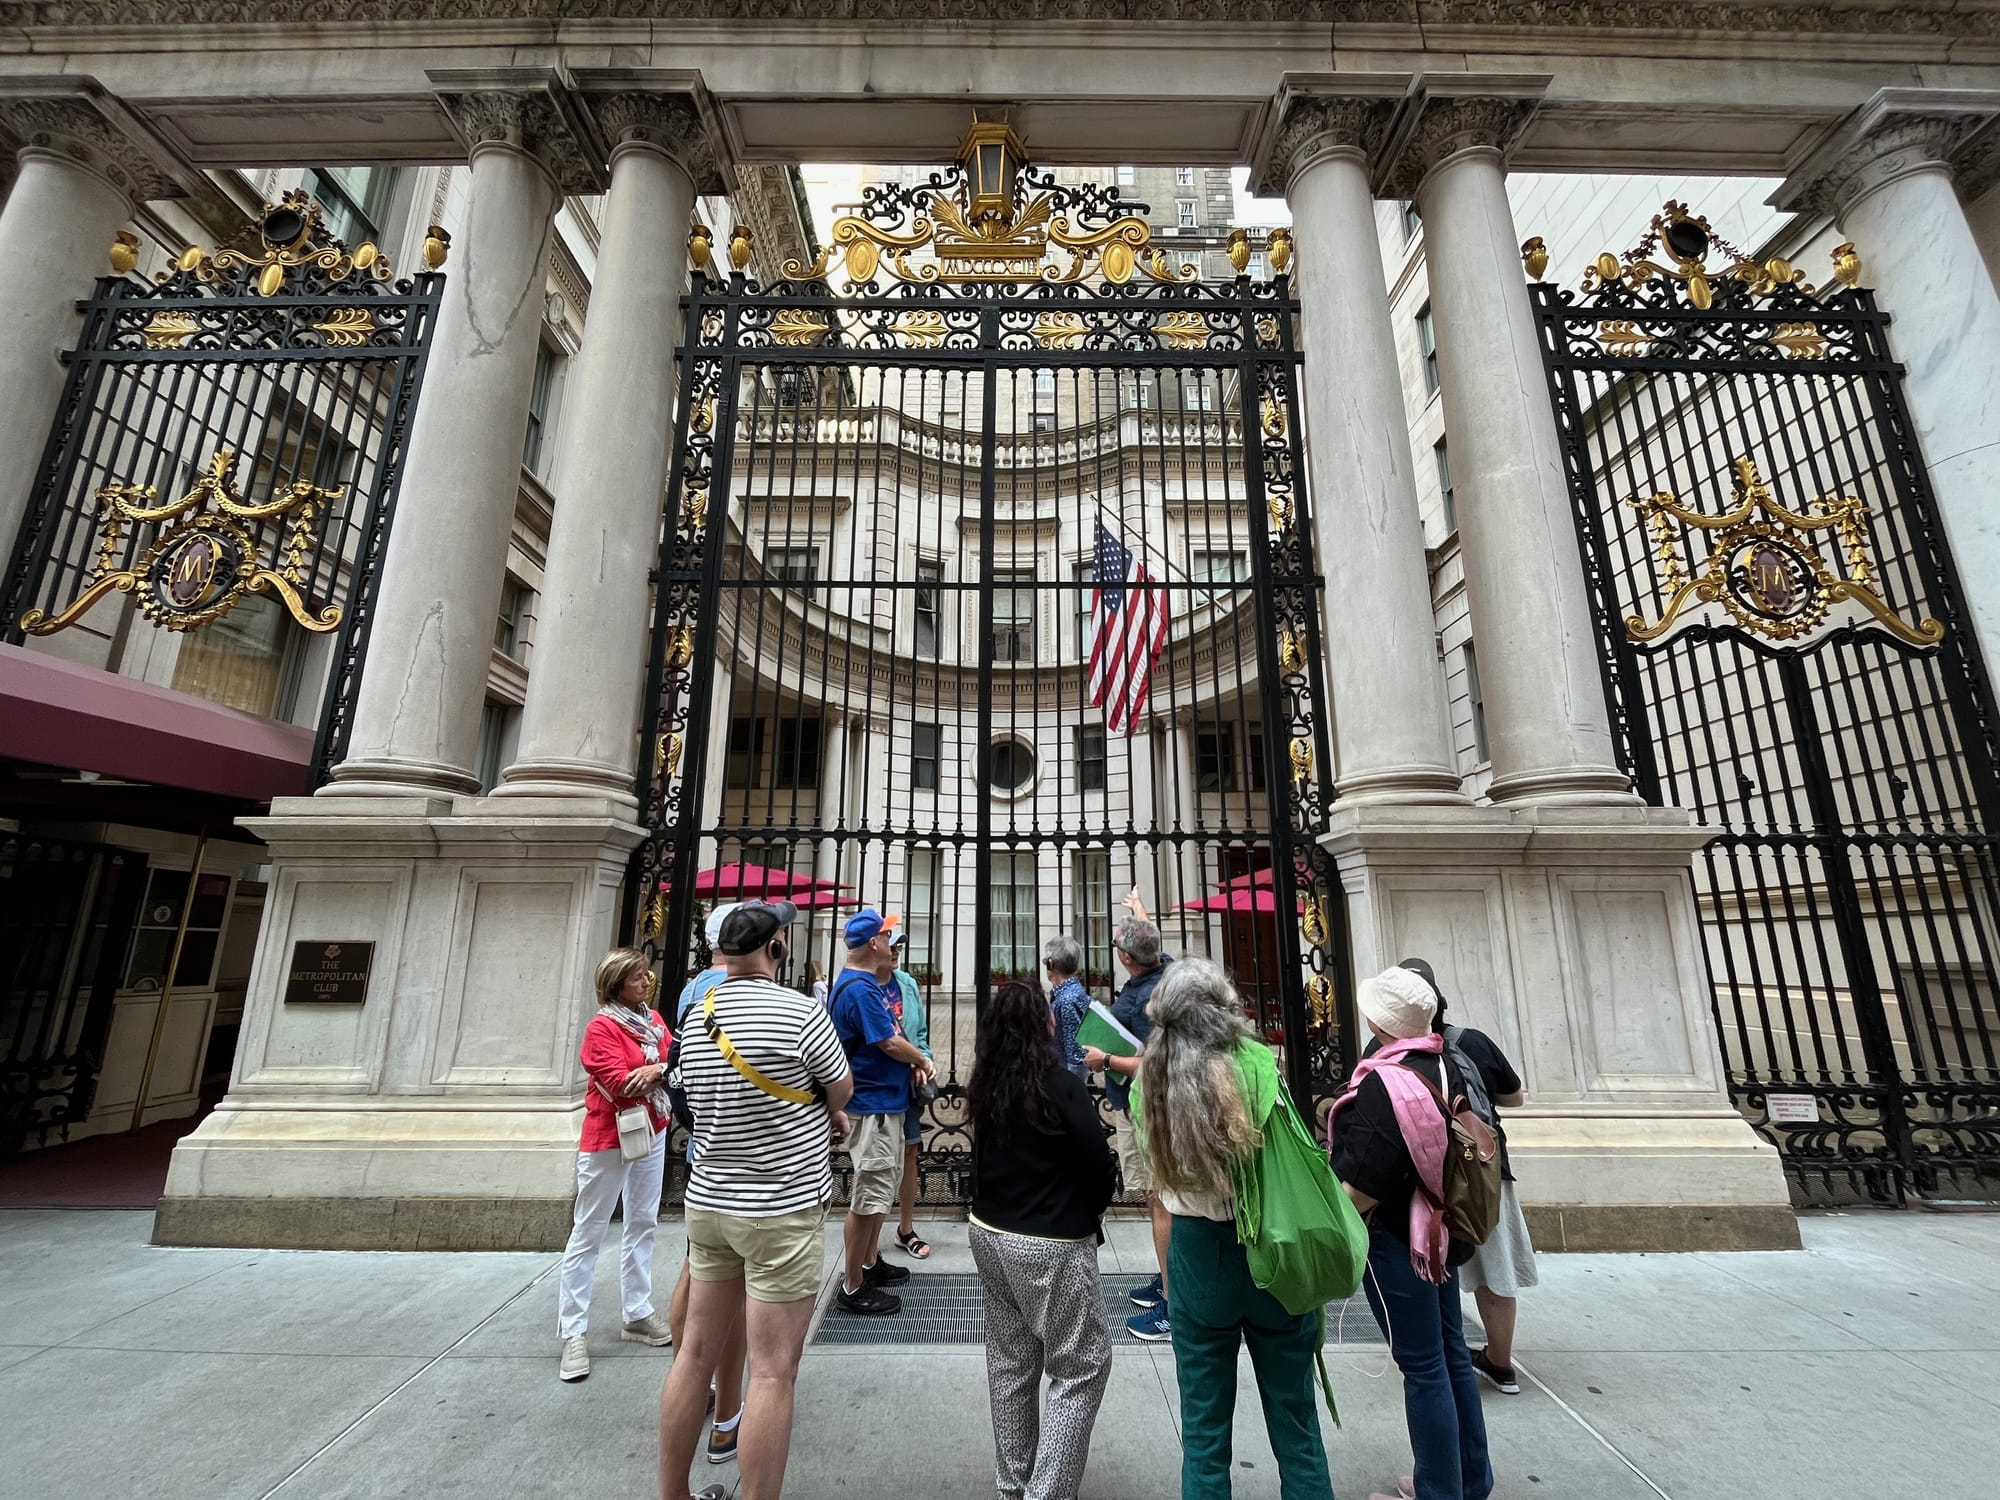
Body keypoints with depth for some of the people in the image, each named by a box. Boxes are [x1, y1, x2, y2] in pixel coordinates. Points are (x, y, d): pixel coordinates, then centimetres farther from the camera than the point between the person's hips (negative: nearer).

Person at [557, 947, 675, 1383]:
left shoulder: (654, 1019, 5)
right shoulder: (602, 1028, -16)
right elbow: (620, 1084, -23)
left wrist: (654, 1070, -20)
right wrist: (660, 1069, -13)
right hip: (609, 1139, -7)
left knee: (642, 1225, 16)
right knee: (588, 1234, 4)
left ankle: (637, 1315, 29)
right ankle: (573, 1333, 14)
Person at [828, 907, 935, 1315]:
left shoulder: (868, 983, 10)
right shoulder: (858, 989, -23)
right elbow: (890, 1043, -22)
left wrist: (912, 1062, -1)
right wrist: (922, 1060, -4)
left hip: (886, 1102, 11)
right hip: (872, 1107, -11)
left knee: (883, 1189, 22)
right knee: (870, 1195, 0)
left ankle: (870, 1263, 37)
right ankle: (853, 1286, 13)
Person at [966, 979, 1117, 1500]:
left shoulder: (984, 1089, -2)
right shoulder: (1061, 1086, -20)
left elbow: (993, 1157, 8)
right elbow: (1100, 1166, -13)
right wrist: (1091, 1211, 5)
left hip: (988, 1233, 7)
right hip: (1050, 1246, -6)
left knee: (1010, 1362, 20)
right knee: (1082, 1368, 9)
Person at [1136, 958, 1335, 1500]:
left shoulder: (1149, 1080, -7)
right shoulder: (1260, 1063, -15)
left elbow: (1160, 1181, 0)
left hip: (1195, 1252, 2)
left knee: (1203, 1426, 18)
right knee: (1295, 1420, 18)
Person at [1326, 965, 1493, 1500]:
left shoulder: (1385, 1085, -26)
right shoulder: (1446, 1068, -1)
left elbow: (1363, 1186, -25)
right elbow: (1447, 1153, 12)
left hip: (1397, 1239, -9)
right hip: (1441, 1229, 9)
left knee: (1422, 1365, 5)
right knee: (1450, 1351, 21)